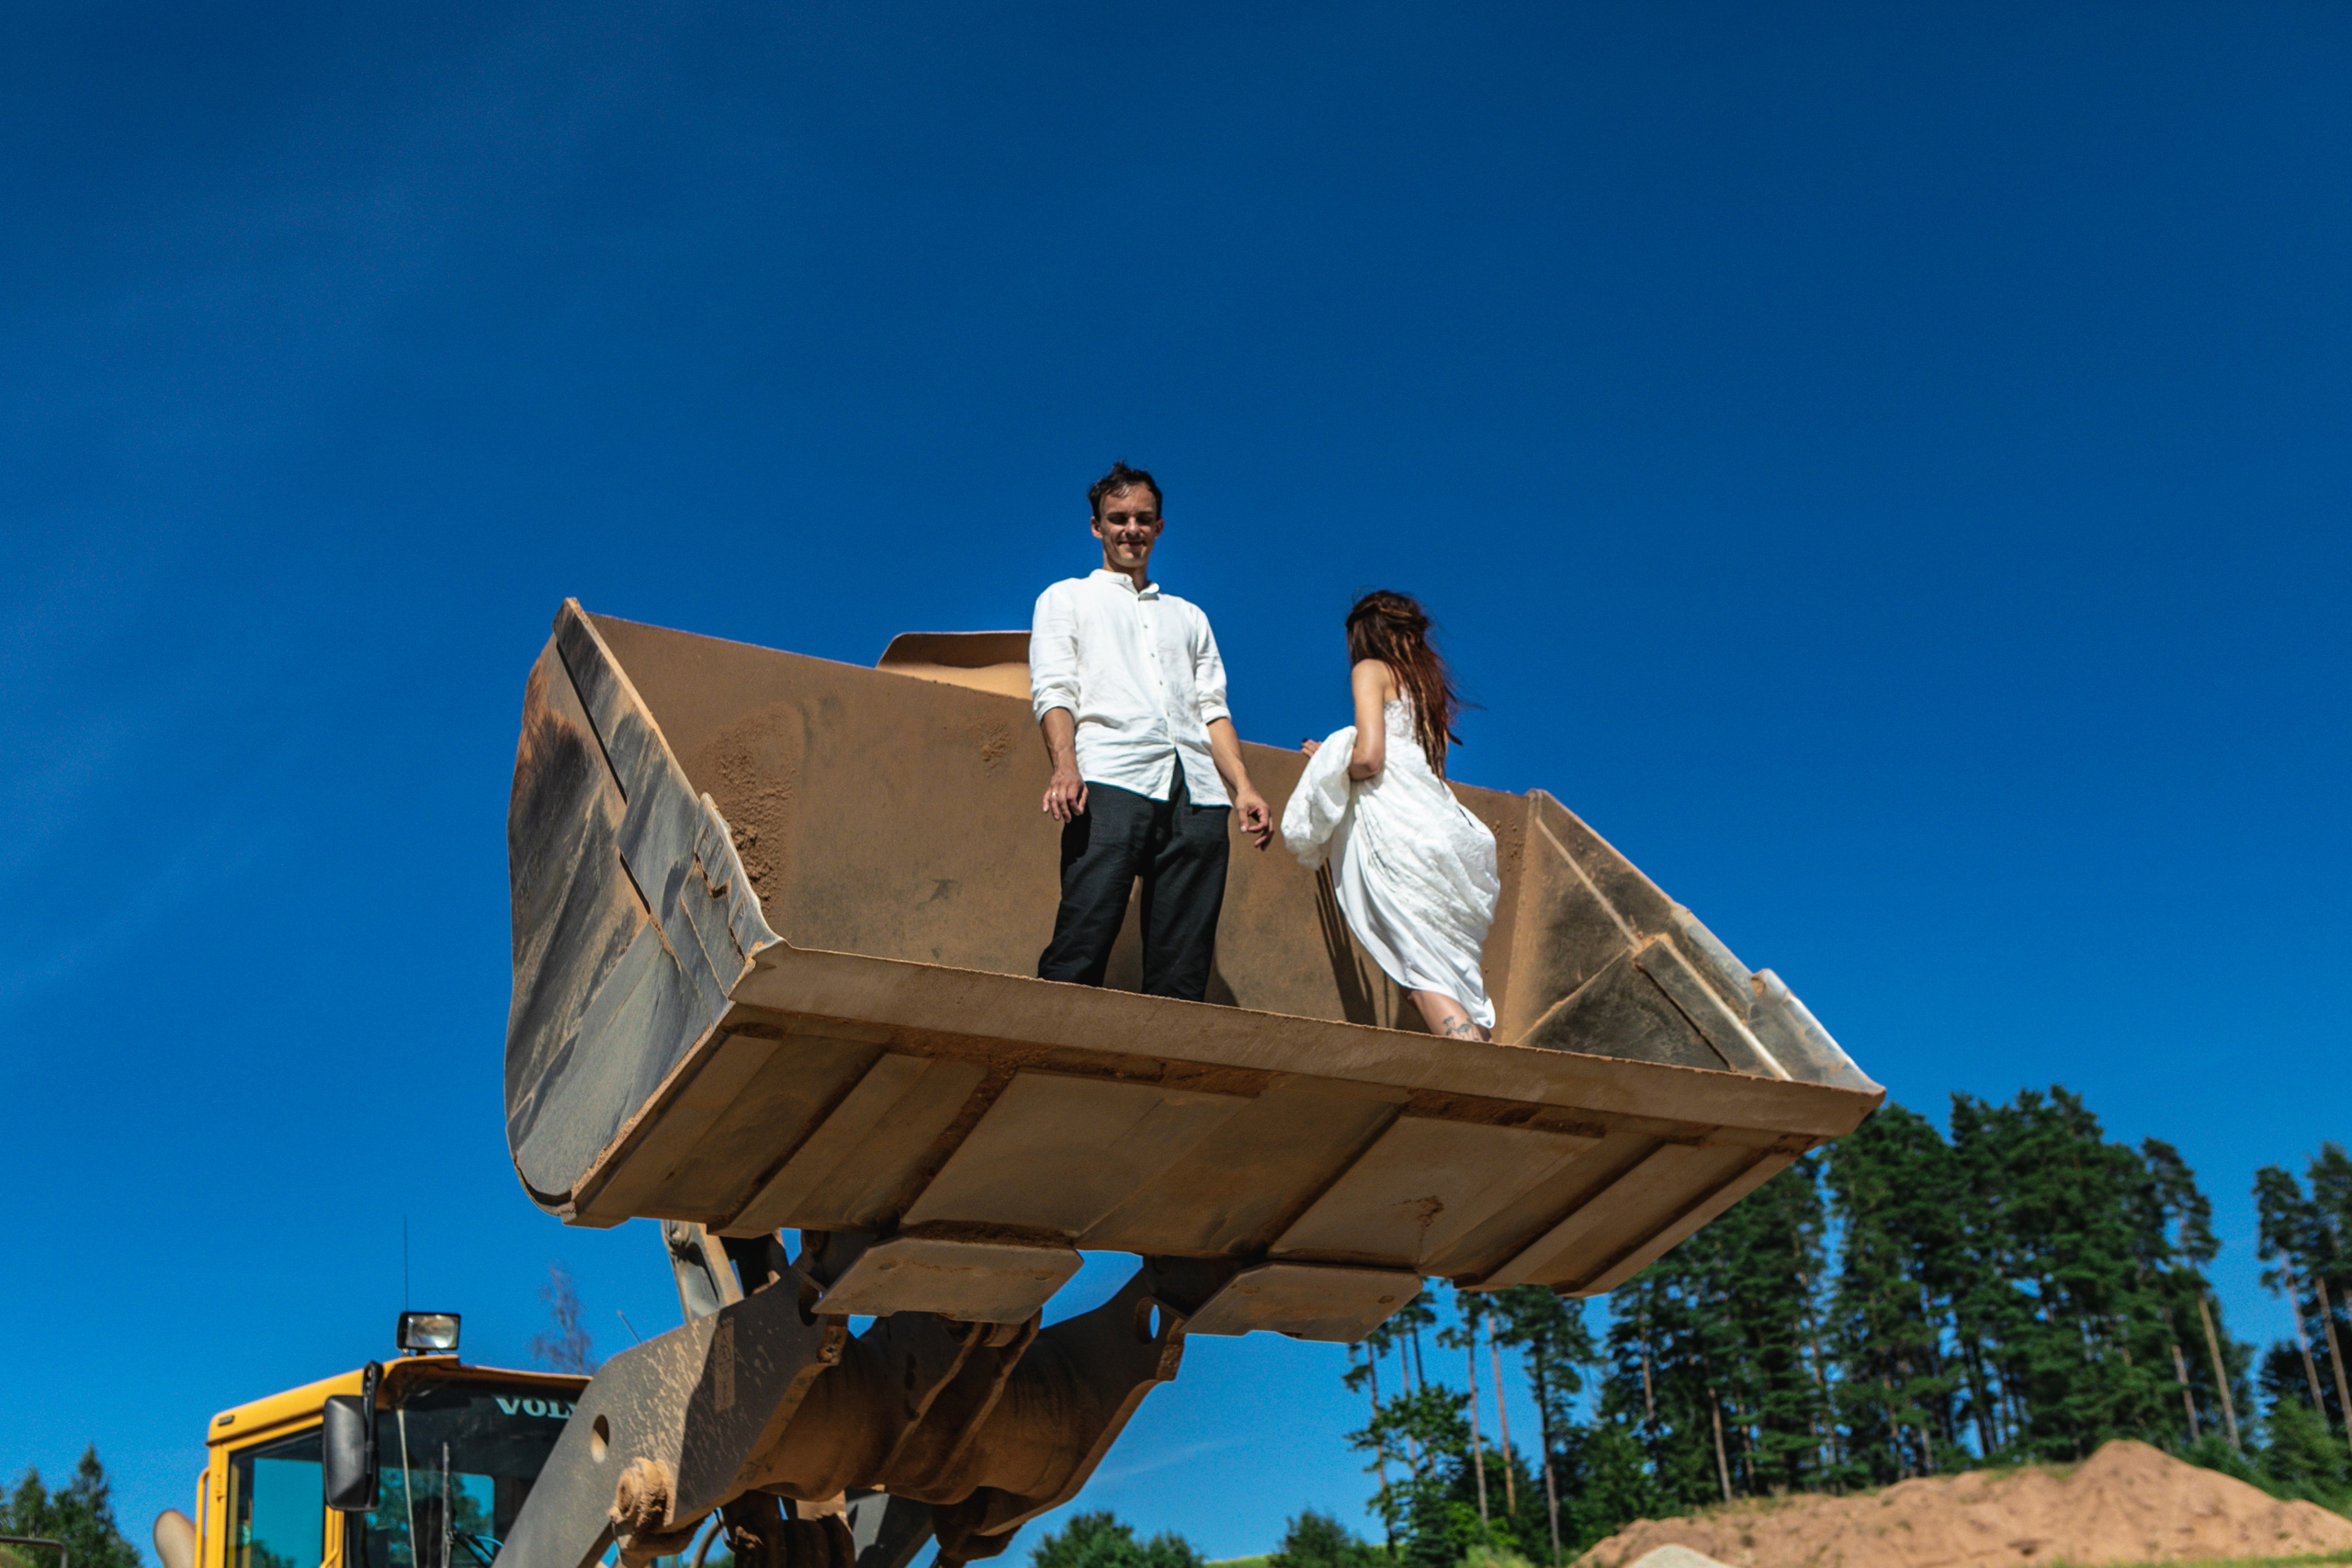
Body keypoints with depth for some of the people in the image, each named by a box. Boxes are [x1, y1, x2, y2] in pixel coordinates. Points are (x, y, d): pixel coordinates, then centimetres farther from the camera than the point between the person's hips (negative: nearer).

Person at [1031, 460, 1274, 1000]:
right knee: (1081, 944, -19)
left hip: (1197, 792, 4)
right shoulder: (1066, 599, 21)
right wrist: (1065, 767, -14)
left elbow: (1212, 708, 23)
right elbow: (1053, 691, 5)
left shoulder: (1189, 616, 33)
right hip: (1110, 780, -4)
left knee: (1185, 963, -7)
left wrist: (1242, 788, 6)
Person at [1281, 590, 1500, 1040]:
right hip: (1441, 826, 7)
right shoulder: (1427, 680, 25)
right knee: (1456, 968, 5)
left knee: (1426, 977, -10)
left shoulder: (1372, 670, 5)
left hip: (1396, 827, -7)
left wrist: (1328, 765, 12)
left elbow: (1369, 756, -9)